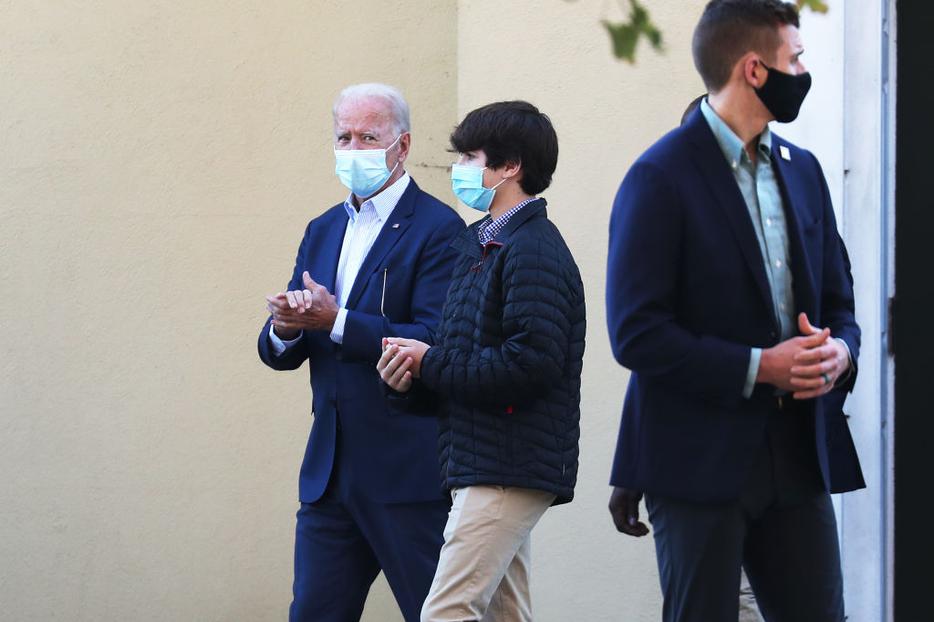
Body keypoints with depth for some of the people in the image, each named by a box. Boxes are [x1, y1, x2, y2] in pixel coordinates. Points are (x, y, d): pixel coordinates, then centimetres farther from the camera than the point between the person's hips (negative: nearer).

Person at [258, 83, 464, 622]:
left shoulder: (438, 228, -6)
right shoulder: (323, 230, 17)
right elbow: (278, 354, 14)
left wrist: (336, 322, -21)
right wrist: (285, 329, -10)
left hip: (409, 473, -7)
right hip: (330, 470, 7)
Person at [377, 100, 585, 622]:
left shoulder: (534, 251, -13)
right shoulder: (480, 244, 18)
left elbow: (531, 361, -24)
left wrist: (429, 363, -14)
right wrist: (412, 378, -2)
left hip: (509, 471, -10)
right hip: (489, 464, 10)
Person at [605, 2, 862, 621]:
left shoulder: (802, 169, 13)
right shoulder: (661, 177, -10)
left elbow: (837, 299, 19)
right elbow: (637, 334, -15)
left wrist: (839, 351, -5)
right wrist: (758, 367, -19)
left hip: (797, 455, 7)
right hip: (701, 460, -6)